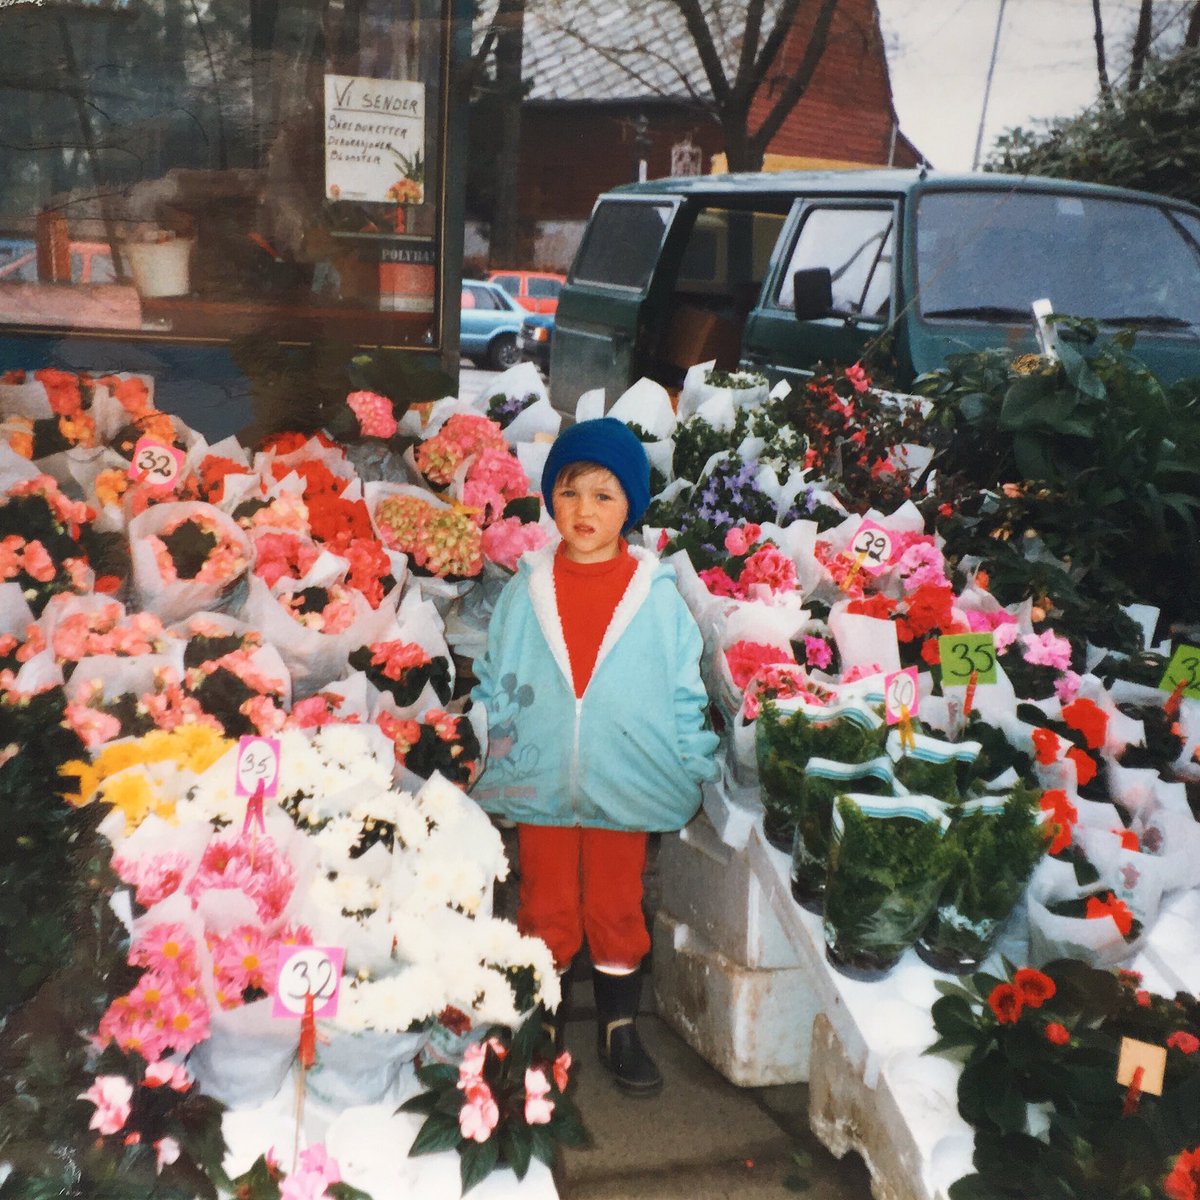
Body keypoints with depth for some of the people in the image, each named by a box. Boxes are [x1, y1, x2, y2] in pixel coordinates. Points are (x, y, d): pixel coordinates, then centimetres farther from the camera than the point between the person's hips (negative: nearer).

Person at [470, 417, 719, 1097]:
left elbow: (684, 693, 0)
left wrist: (696, 774, 0)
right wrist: (491, 767, 4)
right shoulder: (526, 590, 0)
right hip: (541, 785, 1)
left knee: (616, 913, 11)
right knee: (546, 913, 12)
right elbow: (493, 687, 7)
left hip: (626, 786, -1)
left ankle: (621, 1031, 30)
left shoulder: (657, 594, -4)